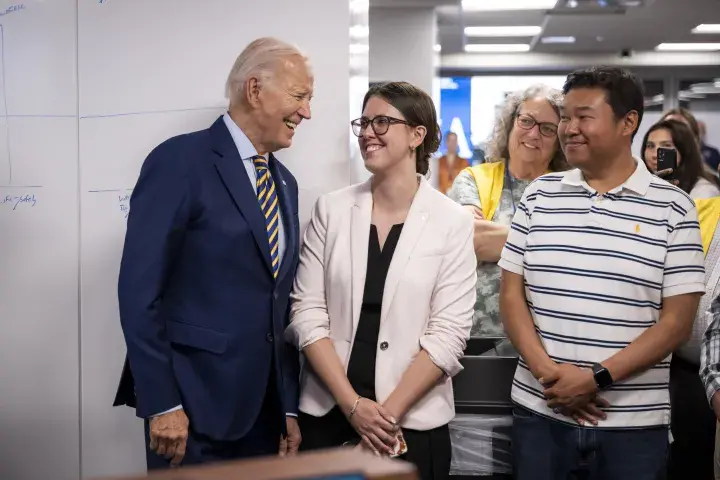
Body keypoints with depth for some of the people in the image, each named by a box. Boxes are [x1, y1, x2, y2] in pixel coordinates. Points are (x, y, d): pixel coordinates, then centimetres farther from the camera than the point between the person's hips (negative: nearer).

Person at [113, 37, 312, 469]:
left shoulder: (284, 183, 13)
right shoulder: (180, 161, -10)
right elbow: (139, 291, -14)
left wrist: (290, 407, 12)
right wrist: (162, 404, -16)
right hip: (194, 405, -7)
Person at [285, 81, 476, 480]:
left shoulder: (452, 222, -5)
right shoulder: (331, 209, 0)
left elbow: (448, 334, -8)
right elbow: (307, 312, -3)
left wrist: (389, 413, -12)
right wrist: (352, 404, -11)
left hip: (412, 423, -2)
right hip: (326, 414, 2)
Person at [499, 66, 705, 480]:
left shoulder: (672, 207, -3)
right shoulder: (539, 195, 5)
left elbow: (678, 322, -6)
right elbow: (511, 294, 4)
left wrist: (597, 379, -14)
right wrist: (546, 371, -10)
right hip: (539, 410, 2)